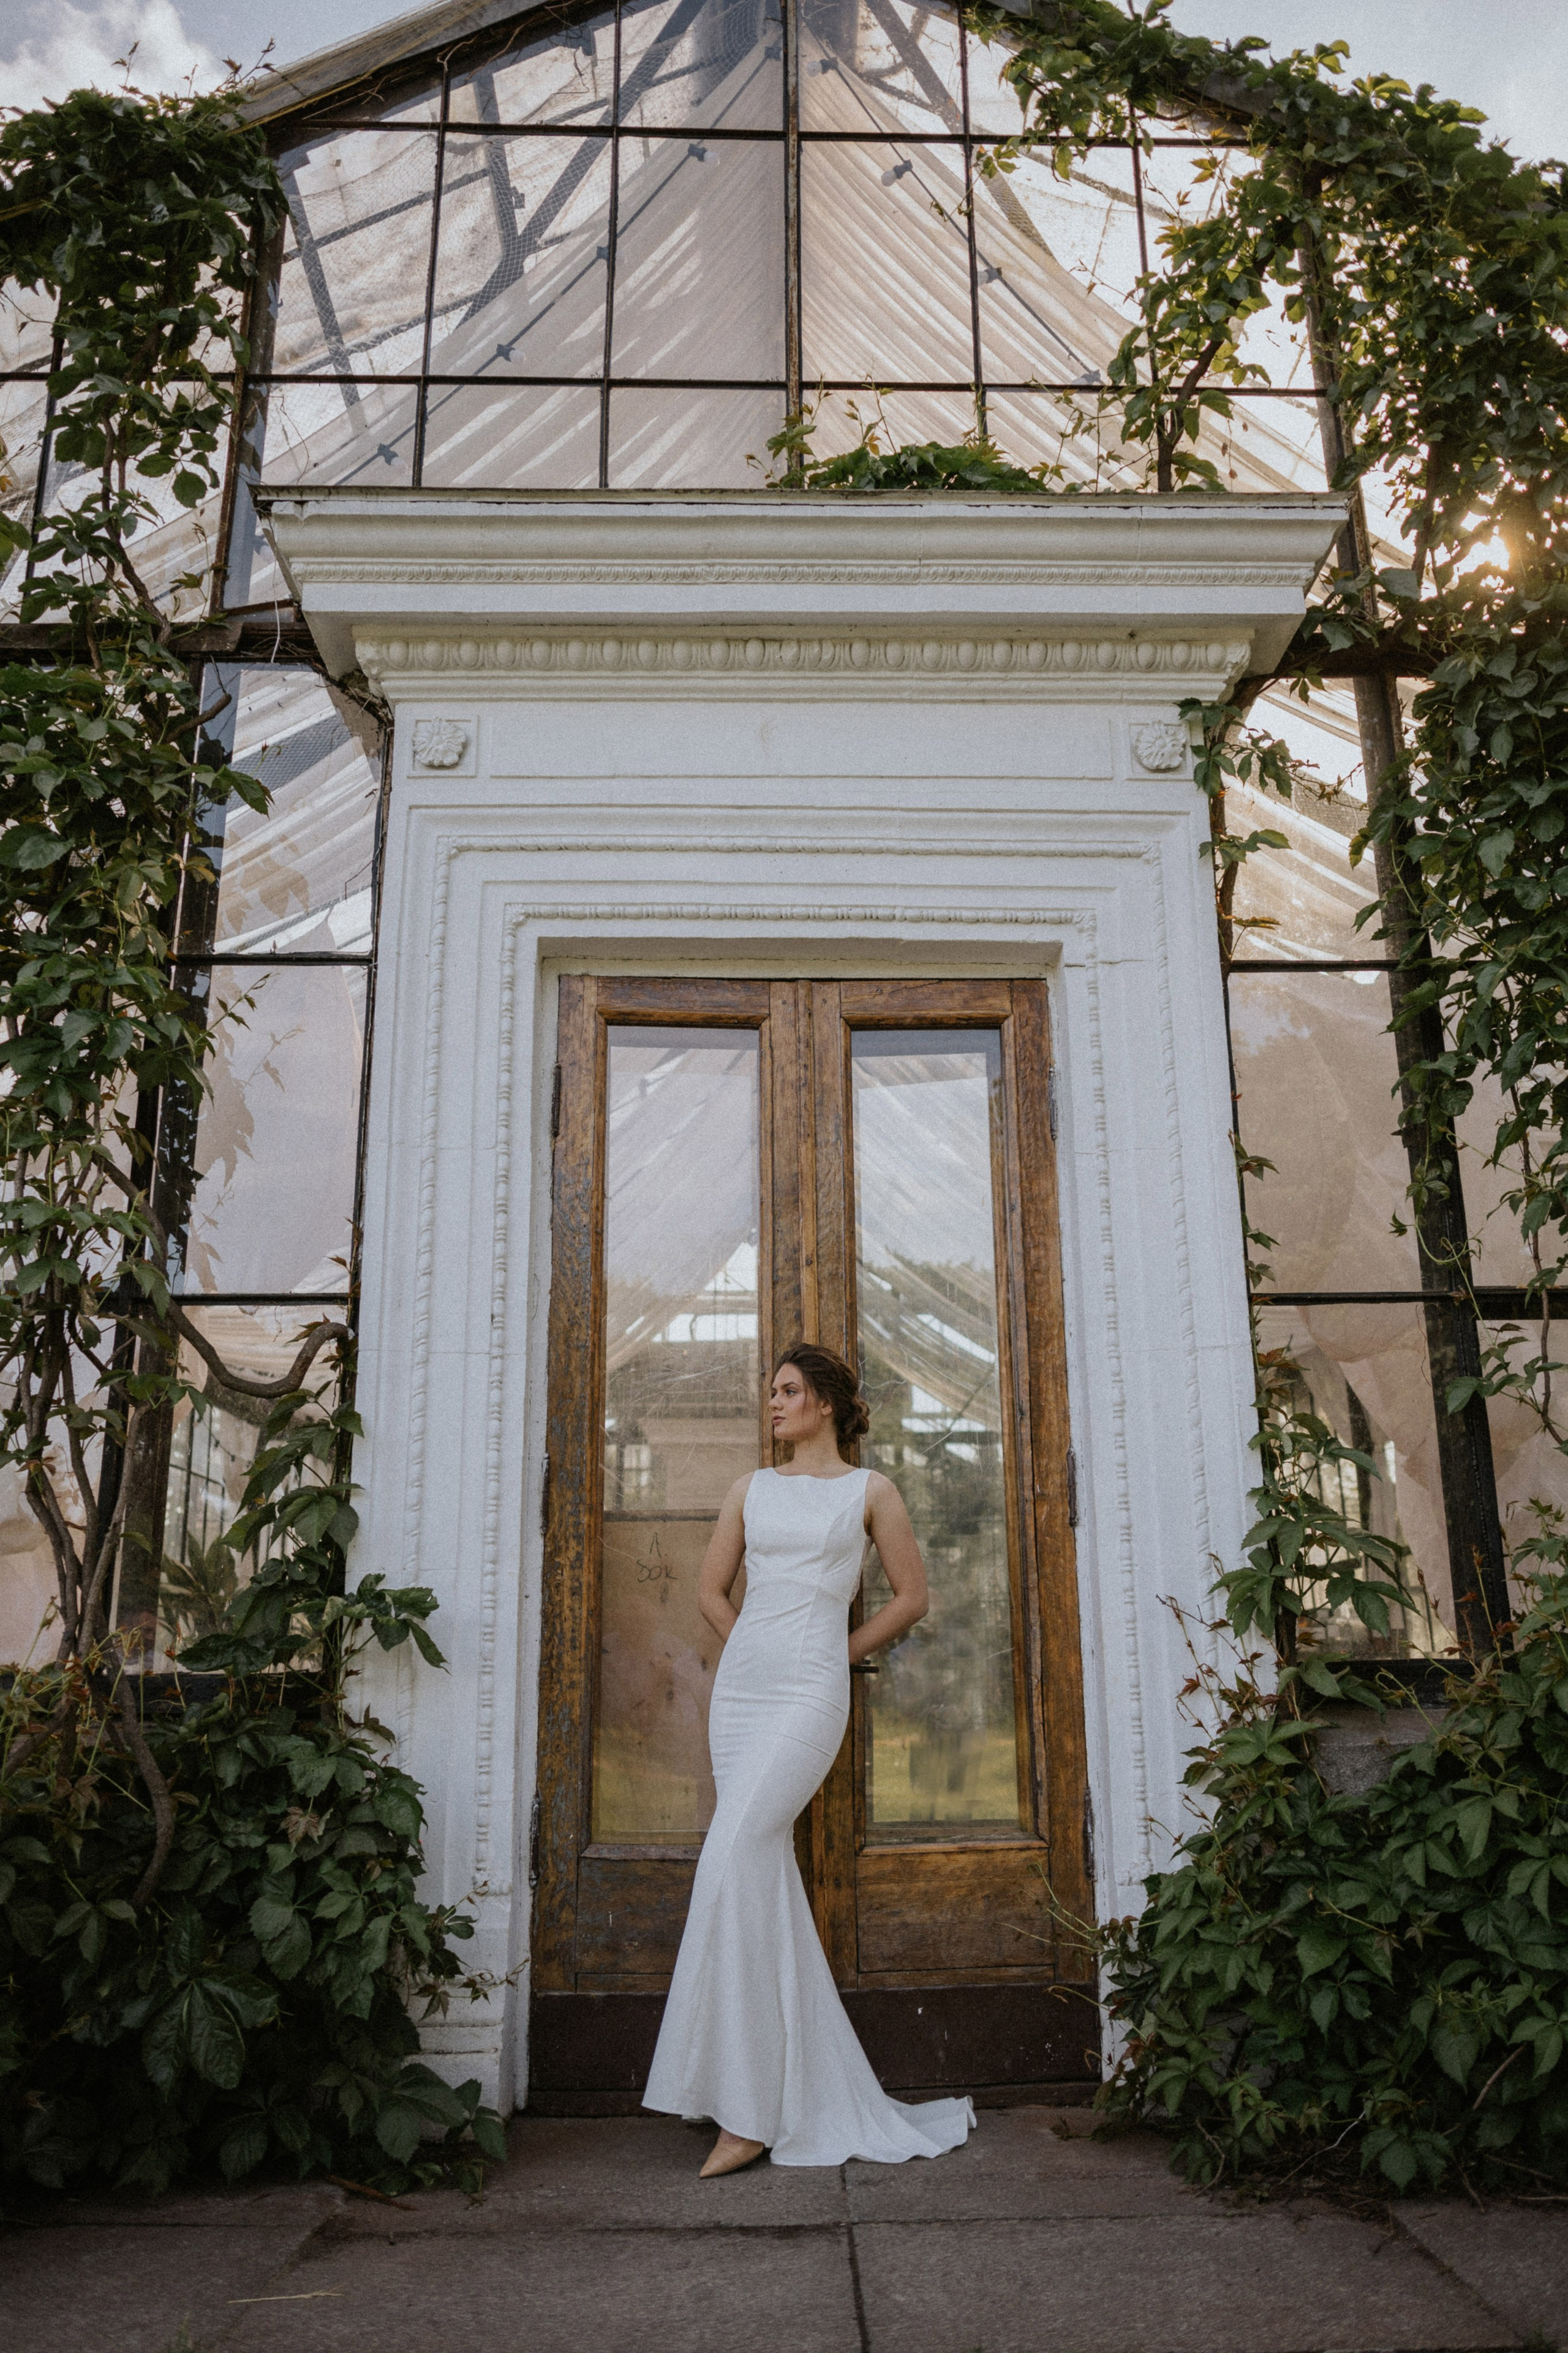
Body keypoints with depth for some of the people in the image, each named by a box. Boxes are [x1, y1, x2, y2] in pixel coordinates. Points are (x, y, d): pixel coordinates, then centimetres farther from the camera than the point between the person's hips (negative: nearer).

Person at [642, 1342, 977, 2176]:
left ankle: (747, 2110, -9)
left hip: (810, 1695, -5)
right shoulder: (753, 1487, 12)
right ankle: (813, 2096, 14)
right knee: (766, 1875, 3)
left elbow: (913, 1596, 8)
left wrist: (843, 1652, 10)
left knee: (733, 1859, -17)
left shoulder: (869, 1492, 3)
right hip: (740, 1688, 5)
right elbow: (711, 1589, 20)